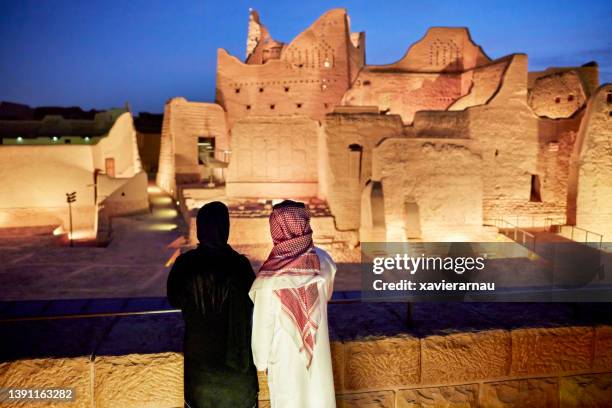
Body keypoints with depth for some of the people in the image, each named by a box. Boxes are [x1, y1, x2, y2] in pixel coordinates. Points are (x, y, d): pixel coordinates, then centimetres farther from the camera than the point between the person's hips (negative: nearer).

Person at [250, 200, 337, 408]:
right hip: (318, 350, 3)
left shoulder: (269, 279, -29)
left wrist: (261, 360, 0)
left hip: (286, 357, -3)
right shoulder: (323, 261, -18)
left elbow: (263, 326, -17)